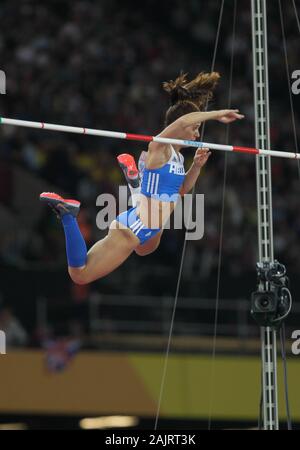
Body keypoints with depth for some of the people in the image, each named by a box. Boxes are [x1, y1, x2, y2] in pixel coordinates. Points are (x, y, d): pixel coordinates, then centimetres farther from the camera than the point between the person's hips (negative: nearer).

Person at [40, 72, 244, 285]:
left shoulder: (177, 155, 7)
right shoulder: (159, 148, -20)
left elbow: (182, 189, 23)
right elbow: (184, 120, -38)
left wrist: (197, 165, 8)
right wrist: (216, 114, -29)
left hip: (150, 230, 10)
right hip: (131, 229, -10)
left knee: (144, 250, 47)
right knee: (80, 275, -9)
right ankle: (68, 215, -4)